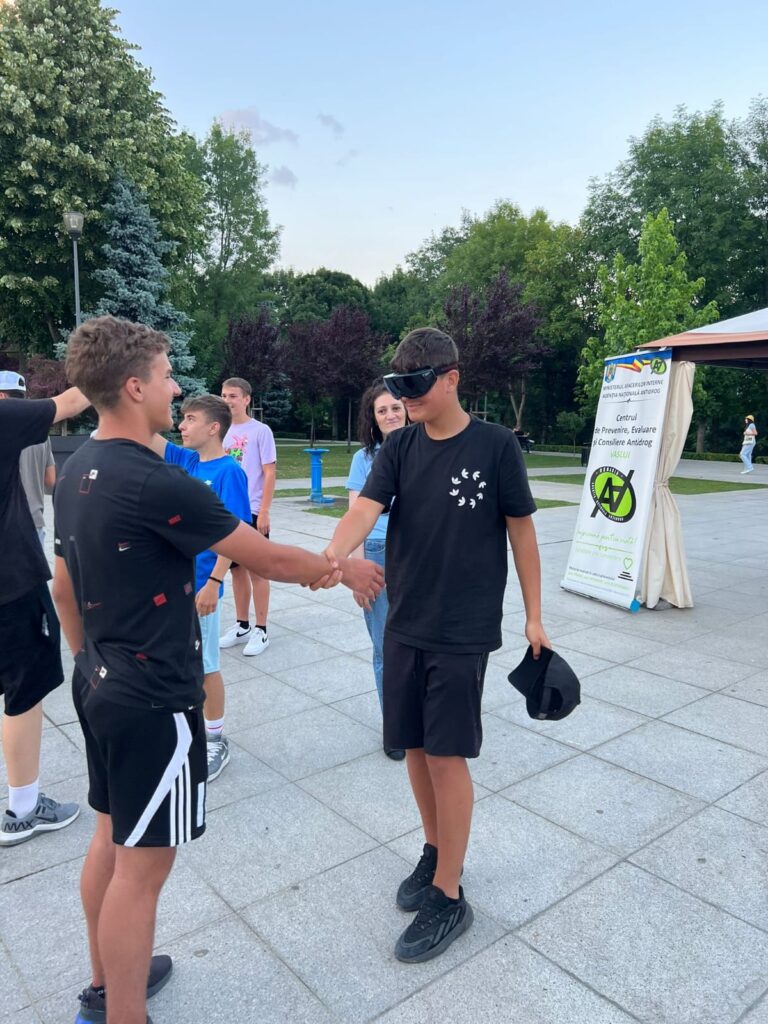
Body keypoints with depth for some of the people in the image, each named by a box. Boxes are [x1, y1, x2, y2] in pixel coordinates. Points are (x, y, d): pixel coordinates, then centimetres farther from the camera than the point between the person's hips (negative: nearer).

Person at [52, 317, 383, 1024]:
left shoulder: (76, 473, 5)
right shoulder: (156, 482, -24)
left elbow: (63, 586, 13)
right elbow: (266, 558, -18)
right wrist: (343, 570, -2)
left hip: (100, 685, 10)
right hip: (155, 699, -10)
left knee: (112, 837, 23)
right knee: (142, 863, 5)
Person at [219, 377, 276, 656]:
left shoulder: (261, 431, -7)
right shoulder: (223, 431, 9)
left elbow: (269, 473, -9)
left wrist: (263, 512, -13)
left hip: (253, 512, -5)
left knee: (257, 570, 1)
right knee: (237, 568, 12)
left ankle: (261, 630, 12)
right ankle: (242, 625, 25)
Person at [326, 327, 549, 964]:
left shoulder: (495, 446, -8)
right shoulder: (399, 448, 2)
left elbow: (521, 530, -2)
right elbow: (365, 509, -13)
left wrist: (534, 617, 1)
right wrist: (333, 556, -34)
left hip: (464, 631, -4)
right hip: (404, 625, 4)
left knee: (447, 756, 0)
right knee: (415, 748, 14)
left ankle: (449, 899, 18)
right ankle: (436, 853, 37)